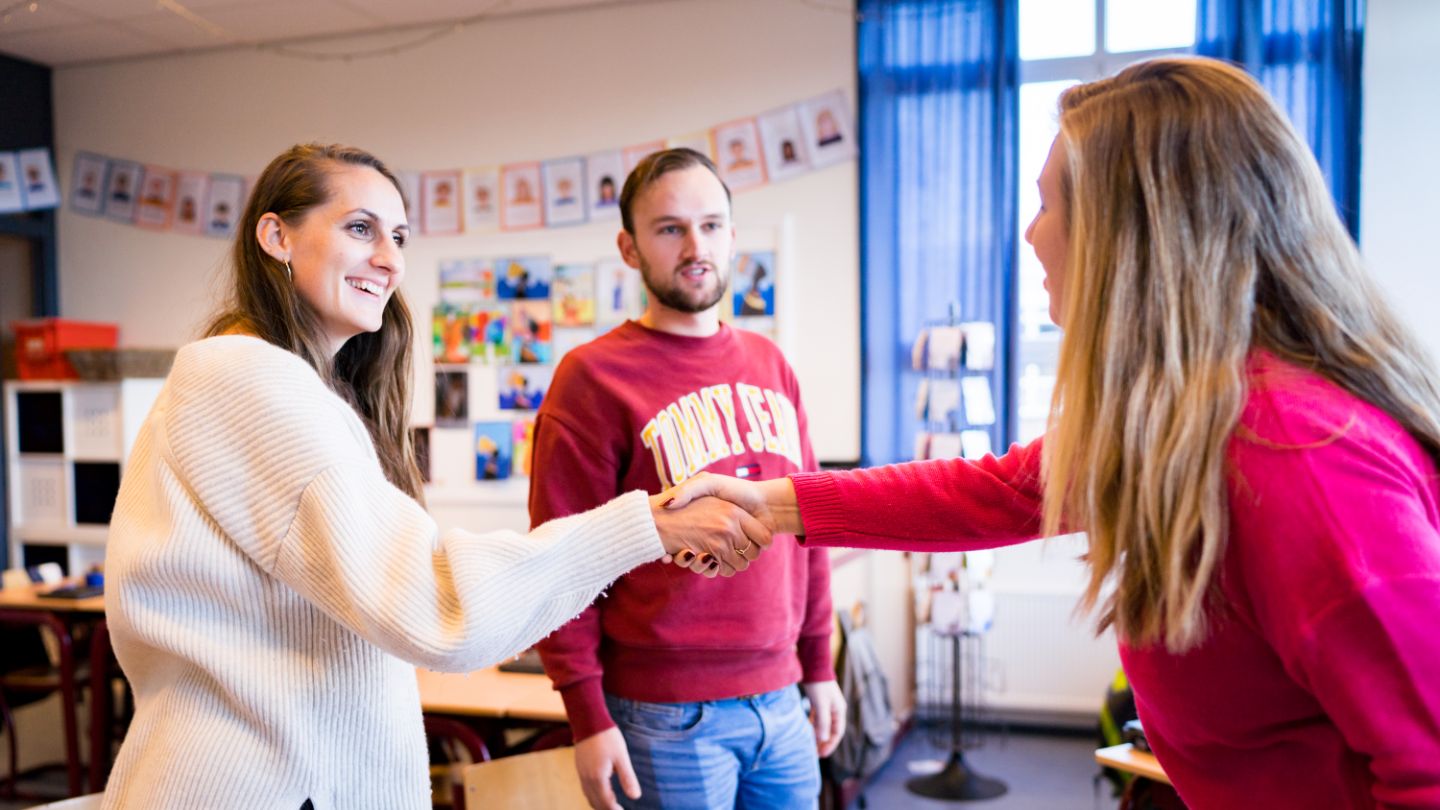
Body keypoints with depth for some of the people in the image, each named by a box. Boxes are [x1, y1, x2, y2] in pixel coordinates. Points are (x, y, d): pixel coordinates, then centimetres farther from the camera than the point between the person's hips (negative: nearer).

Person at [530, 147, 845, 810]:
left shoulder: (769, 365, 8)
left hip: (780, 698, 5)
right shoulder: (595, 376, -8)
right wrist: (588, 718, -11)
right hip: (667, 717, -5)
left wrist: (819, 666, 13)